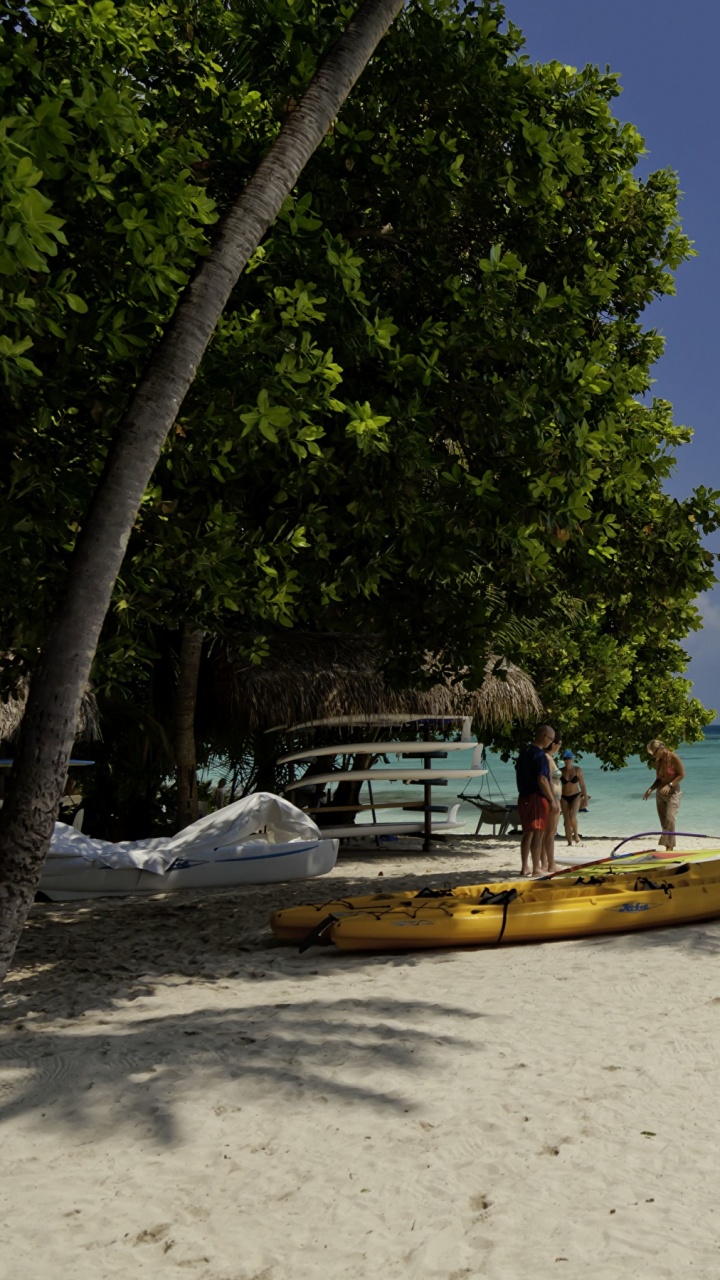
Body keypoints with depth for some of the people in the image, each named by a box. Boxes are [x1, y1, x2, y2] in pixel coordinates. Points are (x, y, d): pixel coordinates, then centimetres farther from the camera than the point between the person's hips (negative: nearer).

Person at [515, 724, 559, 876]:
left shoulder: (524, 751, 11)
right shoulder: (540, 755, -16)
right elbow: (542, 779, -21)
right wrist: (552, 800, -15)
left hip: (523, 797, 8)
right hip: (537, 797, -8)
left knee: (527, 833, 14)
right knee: (538, 834, -1)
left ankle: (525, 867, 18)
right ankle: (536, 868, 3)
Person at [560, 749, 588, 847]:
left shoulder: (577, 770, -4)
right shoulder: (561, 771, -3)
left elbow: (582, 785, 1)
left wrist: (585, 798, 0)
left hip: (576, 796, -2)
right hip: (564, 798, 2)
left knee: (572, 817, -21)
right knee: (566, 821, 1)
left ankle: (576, 835, 4)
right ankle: (569, 842, 9)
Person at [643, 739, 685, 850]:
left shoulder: (673, 757, -14)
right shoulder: (657, 761, 4)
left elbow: (681, 774, -11)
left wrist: (669, 785, -21)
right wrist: (651, 789, -2)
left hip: (673, 793, -6)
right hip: (660, 793, 6)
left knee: (670, 819, -18)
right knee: (664, 823, 6)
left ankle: (667, 846, -20)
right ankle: (669, 846, 12)